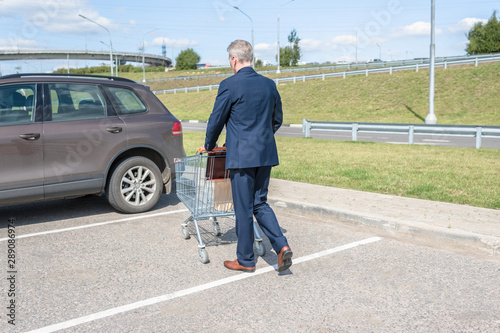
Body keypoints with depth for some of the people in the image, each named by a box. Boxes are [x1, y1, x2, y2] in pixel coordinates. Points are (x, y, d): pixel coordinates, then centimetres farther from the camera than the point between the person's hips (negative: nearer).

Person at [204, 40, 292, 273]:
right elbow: (277, 120, 16)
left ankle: (245, 260, 17)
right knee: (260, 203, 17)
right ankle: (281, 245, 1)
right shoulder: (269, 84, 8)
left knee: (244, 208, 5)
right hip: (266, 153, 6)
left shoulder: (229, 85, -10)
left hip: (241, 155, -6)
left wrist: (210, 145, 14)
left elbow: (216, 120, -3)